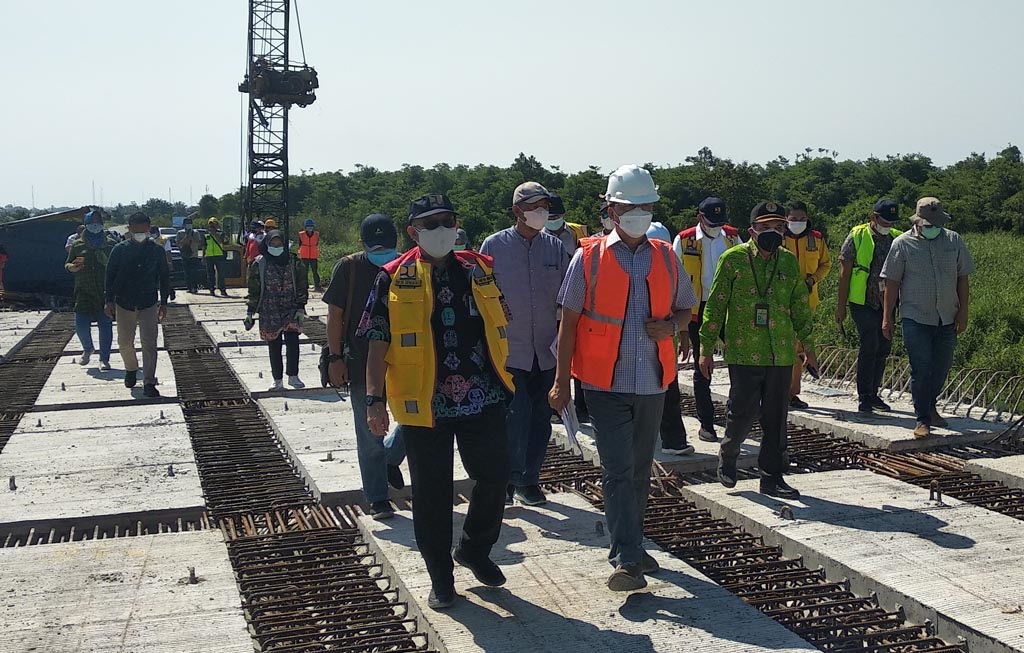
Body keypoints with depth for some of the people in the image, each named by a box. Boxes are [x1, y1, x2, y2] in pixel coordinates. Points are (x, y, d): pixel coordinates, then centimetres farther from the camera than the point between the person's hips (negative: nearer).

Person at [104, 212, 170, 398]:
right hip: (124, 304, 1)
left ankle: (149, 383, -4)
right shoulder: (119, 250, -2)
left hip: (149, 304, -1)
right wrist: (109, 300, -4)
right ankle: (131, 369, 40)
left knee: (149, 344, -7)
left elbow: (164, 277, 6)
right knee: (125, 342, 12)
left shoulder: (157, 250, -1)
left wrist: (163, 302, 5)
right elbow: (110, 276, 2)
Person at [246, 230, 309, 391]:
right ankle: (278, 381, 13)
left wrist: (300, 308, -3)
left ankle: (293, 376, -8)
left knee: (292, 341, -15)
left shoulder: (294, 262, 3)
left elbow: (302, 287, 5)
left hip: (291, 309, -1)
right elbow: (253, 290, 6)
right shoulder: (259, 264, 2)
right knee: (274, 346, 5)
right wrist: (250, 313, 4)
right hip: (269, 312, 1)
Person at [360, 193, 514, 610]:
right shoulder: (394, 279, -2)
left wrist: (502, 378, 12)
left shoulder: (482, 271, 7)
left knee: (494, 477, 10)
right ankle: (441, 578, 24)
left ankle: (474, 551, 36)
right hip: (423, 404, -3)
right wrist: (375, 400, -8)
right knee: (432, 493, 7)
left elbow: (502, 324, 16)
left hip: (483, 400, 3)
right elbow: (378, 345, -3)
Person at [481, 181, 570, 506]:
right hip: (509, 351, -3)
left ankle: (528, 480, 23)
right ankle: (509, 479, 11)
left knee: (540, 419, 9)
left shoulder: (555, 246, 6)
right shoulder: (494, 246, -2)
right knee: (515, 418, -8)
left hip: (546, 351, 3)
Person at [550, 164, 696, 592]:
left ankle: (630, 547, 29)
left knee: (640, 469, 15)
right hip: (606, 382, -4)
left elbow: (685, 309, 18)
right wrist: (561, 382, -6)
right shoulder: (589, 259, -3)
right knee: (618, 471, -9)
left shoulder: (666, 258, 7)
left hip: (652, 382, 4)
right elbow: (569, 322, -2)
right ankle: (627, 560, -9)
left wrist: (671, 325, -7)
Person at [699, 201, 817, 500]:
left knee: (776, 417, 6)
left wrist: (808, 346, 18)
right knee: (743, 411, -3)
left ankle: (772, 477, 16)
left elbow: (800, 307, 18)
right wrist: (707, 348, -4)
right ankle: (727, 456, 25)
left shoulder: (789, 261, 10)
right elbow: (715, 305, -2)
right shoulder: (733, 259, -3)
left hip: (781, 354, 4)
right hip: (743, 352, -4)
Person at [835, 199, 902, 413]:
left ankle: (873, 394, 21)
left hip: (886, 304, 5)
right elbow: (844, 273, -2)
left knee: (884, 347, 7)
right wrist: (841, 306, -5)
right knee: (869, 346, -12)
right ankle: (863, 397, -3)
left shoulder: (897, 239, 9)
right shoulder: (856, 237, -3)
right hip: (862, 302, -5)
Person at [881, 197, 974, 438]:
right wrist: (887, 318, -2)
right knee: (921, 369, -5)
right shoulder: (902, 244, -4)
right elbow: (892, 283, -1)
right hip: (916, 317, -3)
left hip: (947, 317, 4)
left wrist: (963, 312, 5)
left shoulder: (954, 240, 5)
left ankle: (930, 407, 35)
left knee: (942, 366, 12)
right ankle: (923, 420, 5)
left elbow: (962, 279, 10)